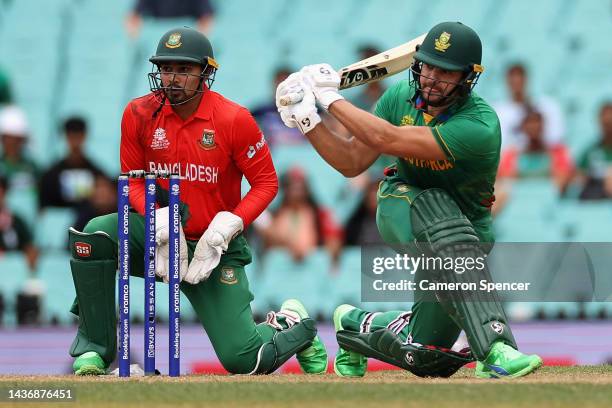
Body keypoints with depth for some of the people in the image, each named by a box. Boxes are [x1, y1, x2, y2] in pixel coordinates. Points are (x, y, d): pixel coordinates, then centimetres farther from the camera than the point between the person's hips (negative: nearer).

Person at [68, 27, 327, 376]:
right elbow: (133, 180, 4)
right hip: (157, 241, 3)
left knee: (242, 360, -12)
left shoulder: (234, 119, -13)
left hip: (216, 249, -3)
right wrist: (160, 223, -17)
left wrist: (224, 229, -20)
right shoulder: (140, 114, -5)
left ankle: (293, 326, 26)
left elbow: (266, 182, -7)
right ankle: (94, 347, -14)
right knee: (97, 233, -29)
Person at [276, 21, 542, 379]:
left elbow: (387, 139, -34)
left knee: (425, 359, -8)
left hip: (467, 231, -2)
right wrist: (307, 121, -16)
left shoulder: (480, 127, -29)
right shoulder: (401, 97, -9)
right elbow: (352, 162, -3)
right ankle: (494, 349, -47)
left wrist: (331, 98, -25)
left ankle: (356, 325, 27)